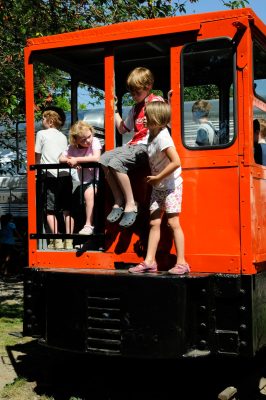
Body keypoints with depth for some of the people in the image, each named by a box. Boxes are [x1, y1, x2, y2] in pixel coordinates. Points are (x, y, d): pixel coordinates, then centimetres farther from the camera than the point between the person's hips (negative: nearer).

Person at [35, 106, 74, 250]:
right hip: (65, 174, 5)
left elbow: (37, 156, 7)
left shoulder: (42, 133, 5)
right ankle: (69, 241, 1)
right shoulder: (63, 137, 19)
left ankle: (57, 240, -9)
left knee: (50, 210, -1)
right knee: (67, 209, 5)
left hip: (51, 175, -4)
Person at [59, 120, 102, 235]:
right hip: (84, 180, 5)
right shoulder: (72, 147, -1)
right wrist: (71, 161, -23)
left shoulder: (94, 141, -14)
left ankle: (88, 224, -22)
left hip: (97, 177, -5)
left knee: (89, 193, -26)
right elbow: (61, 158, -1)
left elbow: (96, 158, -27)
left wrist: (77, 159, -26)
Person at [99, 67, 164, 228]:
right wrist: (115, 110, 27)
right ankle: (119, 201, -2)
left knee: (116, 162, -27)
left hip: (147, 146, -9)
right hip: (133, 145, 9)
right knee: (104, 160, -6)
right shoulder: (135, 108, 24)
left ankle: (131, 205, -19)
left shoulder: (156, 101, -1)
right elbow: (122, 129, 30)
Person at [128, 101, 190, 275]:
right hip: (158, 187, 9)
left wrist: (157, 178, -22)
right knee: (154, 223, 7)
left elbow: (176, 162, -30)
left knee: (173, 222, -5)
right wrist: (154, 179, 4)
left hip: (170, 186, -9)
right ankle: (149, 261, 10)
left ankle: (181, 262, 2)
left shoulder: (163, 138, -21)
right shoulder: (152, 135, 5)